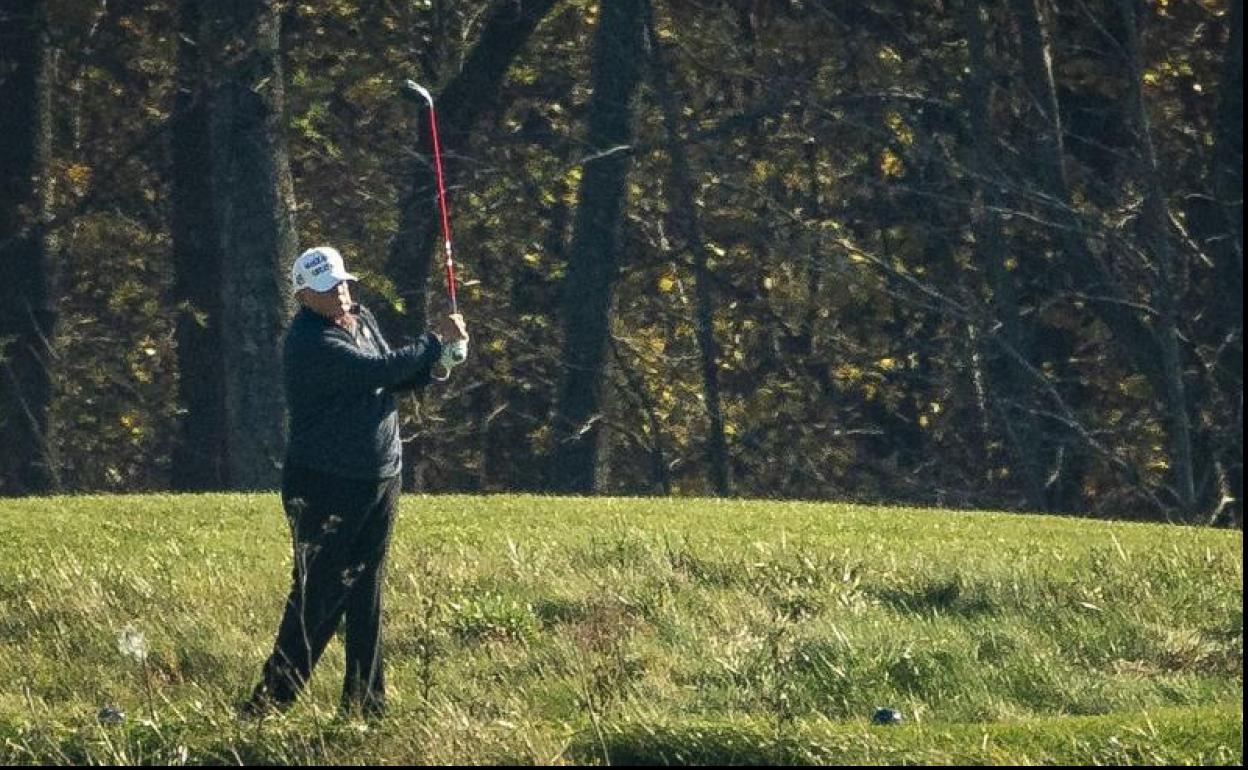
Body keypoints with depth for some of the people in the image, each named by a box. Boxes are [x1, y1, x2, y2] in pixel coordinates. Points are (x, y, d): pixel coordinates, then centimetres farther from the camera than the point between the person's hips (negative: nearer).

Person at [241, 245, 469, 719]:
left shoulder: (363, 321, 11)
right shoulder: (308, 342, -18)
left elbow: (395, 379, 21)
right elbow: (377, 372, -26)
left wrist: (433, 368, 0)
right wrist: (437, 341, -15)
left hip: (380, 481, 8)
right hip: (323, 487, -8)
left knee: (366, 595, 10)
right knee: (317, 596, -8)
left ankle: (365, 702, 15)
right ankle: (269, 703, -4)